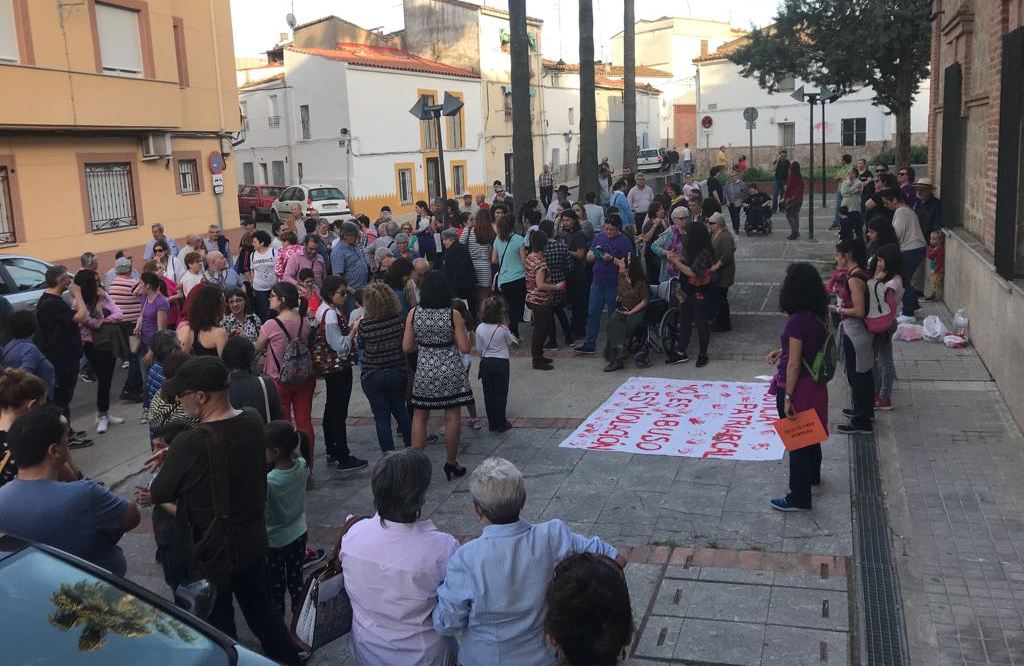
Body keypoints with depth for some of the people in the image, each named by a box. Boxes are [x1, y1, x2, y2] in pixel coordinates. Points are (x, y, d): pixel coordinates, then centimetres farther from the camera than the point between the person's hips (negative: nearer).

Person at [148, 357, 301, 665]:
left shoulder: (191, 443, -30)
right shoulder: (253, 422, -10)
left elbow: (159, 495, -12)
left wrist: (167, 465, 6)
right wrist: (175, 456, 4)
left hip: (211, 555, -6)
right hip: (253, 543, 6)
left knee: (219, 628, 16)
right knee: (262, 611, 25)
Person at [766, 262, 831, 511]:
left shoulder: (797, 321, -25)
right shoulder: (818, 316, 0)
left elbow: (794, 364, -23)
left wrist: (788, 397, -19)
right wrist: (782, 351, 13)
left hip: (798, 386, -9)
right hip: (815, 384, 9)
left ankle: (799, 498, 12)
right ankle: (813, 476, 48)